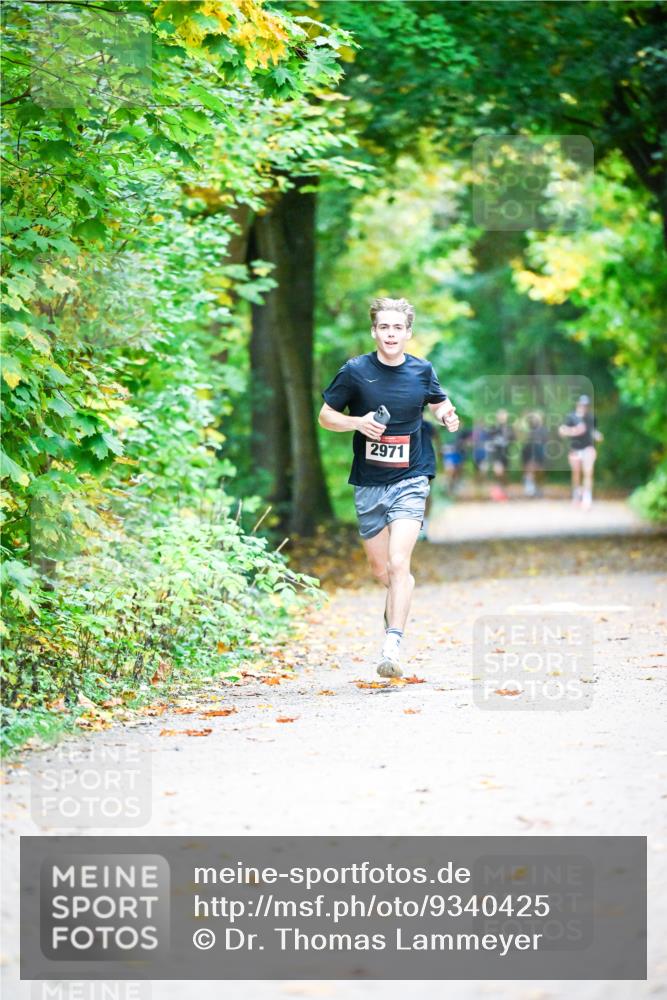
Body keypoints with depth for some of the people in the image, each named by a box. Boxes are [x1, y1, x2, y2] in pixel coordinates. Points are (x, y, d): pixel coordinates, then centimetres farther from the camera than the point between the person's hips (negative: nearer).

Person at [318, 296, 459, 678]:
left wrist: (447, 416, -6)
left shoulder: (422, 371, -1)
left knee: (398, 563, -18)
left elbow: (440, 404, 18)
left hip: (410, 479, -1)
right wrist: (358, 422, -16)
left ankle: (392, 646, -20)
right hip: (368, 484, 2)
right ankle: (400, 602, 46)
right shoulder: (355, 371, -5)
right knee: (380, 570, 11)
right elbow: (325, 416, 3)